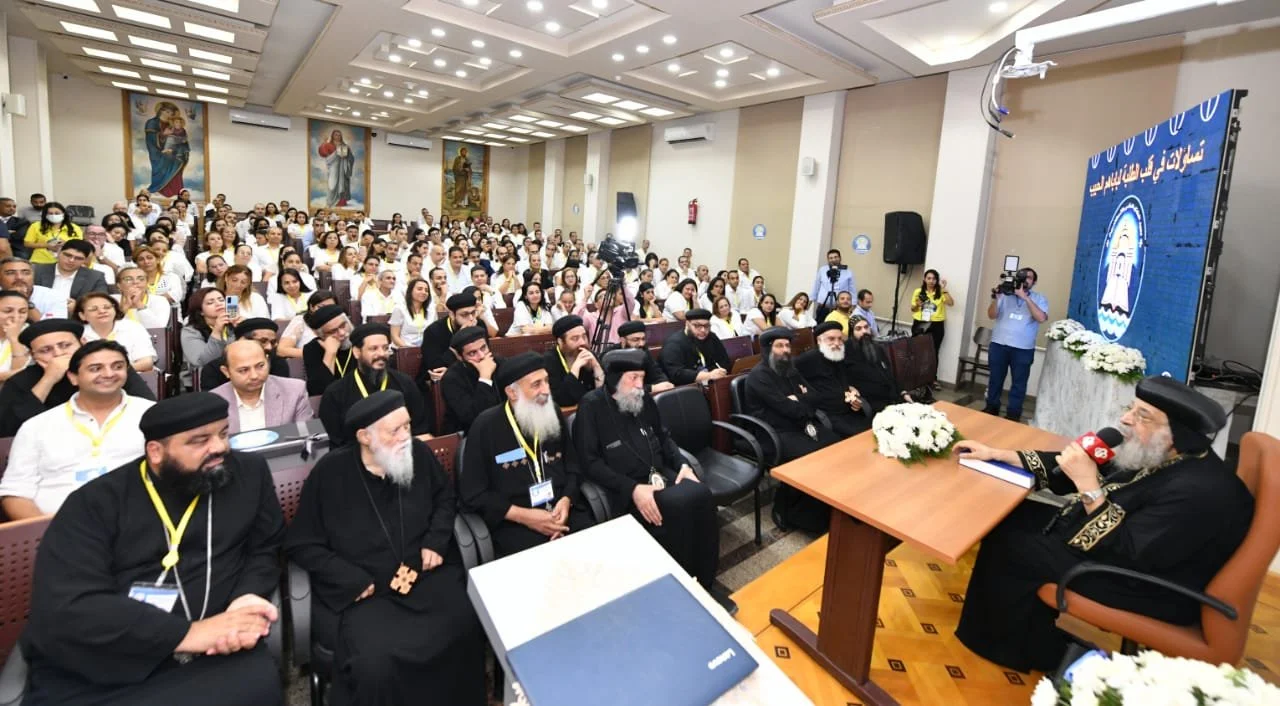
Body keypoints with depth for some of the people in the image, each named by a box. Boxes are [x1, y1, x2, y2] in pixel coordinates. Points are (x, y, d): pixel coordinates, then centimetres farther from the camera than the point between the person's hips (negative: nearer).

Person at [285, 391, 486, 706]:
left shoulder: (419, 453, -3)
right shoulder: (330, 473, -10)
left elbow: (445, 496, 16)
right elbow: (302, 544, -1)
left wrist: (436, 540, 1)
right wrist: (351, 579, -11)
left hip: (426, 573, 3)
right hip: (366, 589, -2)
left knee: (467, 628, -20)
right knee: (374, 664, -28)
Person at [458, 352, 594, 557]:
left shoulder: (553, 413, 4)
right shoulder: (486, 426, -8)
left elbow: (573, 466, 12)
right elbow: (472, 494, -6)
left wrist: (566, 500, -7)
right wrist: (523, 516, -14)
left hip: (563, 509, 4)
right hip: (514, 523, -3)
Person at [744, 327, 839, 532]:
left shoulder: (790, 371, 18)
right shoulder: (759, 376, -10)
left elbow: (814, 399, 11)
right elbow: (786, 408, -17)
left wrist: (796, 402, -8)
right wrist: (804, 404, 0)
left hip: (801, 426, 8)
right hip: (775, 433, -8)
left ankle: (832, 507, 0)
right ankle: (786, 510, -9)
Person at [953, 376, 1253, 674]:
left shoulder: (1200, 492, -28)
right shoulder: (1153, 456, -1)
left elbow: (1126, 556, -30)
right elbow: (1065, 472, 7)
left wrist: (1088, 485, -32)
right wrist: (997, 454, 2)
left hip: (1141, 584, -9)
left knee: (1012, 546, -12)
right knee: (1010, 517, 6)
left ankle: (1026, 651, 13)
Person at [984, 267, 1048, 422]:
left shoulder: (1039, 299, 4)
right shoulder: (1005, 295, 7)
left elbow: (1041, 318, -14)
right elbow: (991, 315, 1)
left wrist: (1025, 297, -17)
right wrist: (996, 298, -15)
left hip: (1023, 349, -1)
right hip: (999, 344, 1)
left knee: (1019, 383, 4)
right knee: (995, 379, 10)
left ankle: (1013, 414, 15)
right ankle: (991, 408, 24)